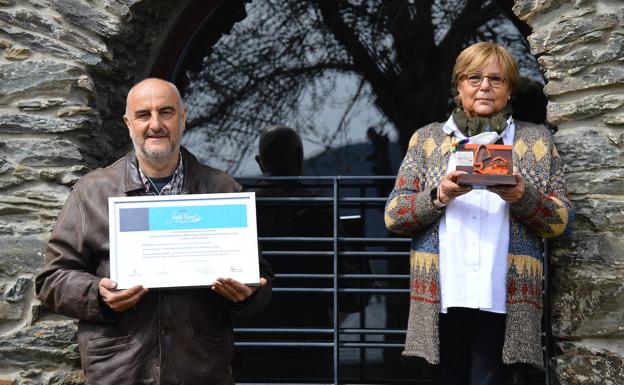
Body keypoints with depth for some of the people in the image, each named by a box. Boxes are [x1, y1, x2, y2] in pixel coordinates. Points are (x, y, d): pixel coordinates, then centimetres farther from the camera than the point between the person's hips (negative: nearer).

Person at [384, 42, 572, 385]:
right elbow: (393, 215, 8)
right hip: (442, 296, 1)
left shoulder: (536, 140, 14)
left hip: (503, 297, -1)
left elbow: (562, 220, 8)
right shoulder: (426, 139, 15)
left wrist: (524, 198, -12)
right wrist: (439, 196, -11)